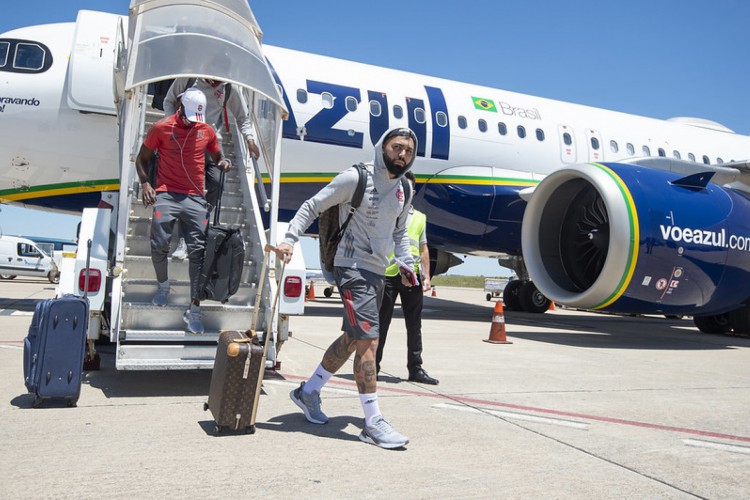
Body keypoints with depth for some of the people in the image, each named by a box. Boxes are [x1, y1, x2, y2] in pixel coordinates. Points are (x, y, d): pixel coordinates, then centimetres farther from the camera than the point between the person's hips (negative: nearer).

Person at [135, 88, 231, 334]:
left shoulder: (207, 130, 11)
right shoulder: (161, 127, 3)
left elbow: (217, 157, 25)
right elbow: (142, 158, 10)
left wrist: (222, 163, 0)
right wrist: (145, 183, -6)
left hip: (195, 197, 2)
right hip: (166, 194, -1)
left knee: (198, 251, -5)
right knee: (159, 245, -9)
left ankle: (194, 310, 0)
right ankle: (163, 285, 25)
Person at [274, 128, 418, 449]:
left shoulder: (403, 191, 11)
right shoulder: (356, 178, -10)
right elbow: (312, 207, -7)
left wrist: (406, 263, 10)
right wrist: (290, 239, -19)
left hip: (377, 273, 8)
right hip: (353, 268, -8)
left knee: (352, 339, 14)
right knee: (368, 339, -14)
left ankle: (308, 392, 31)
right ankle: (373, 423, -7)